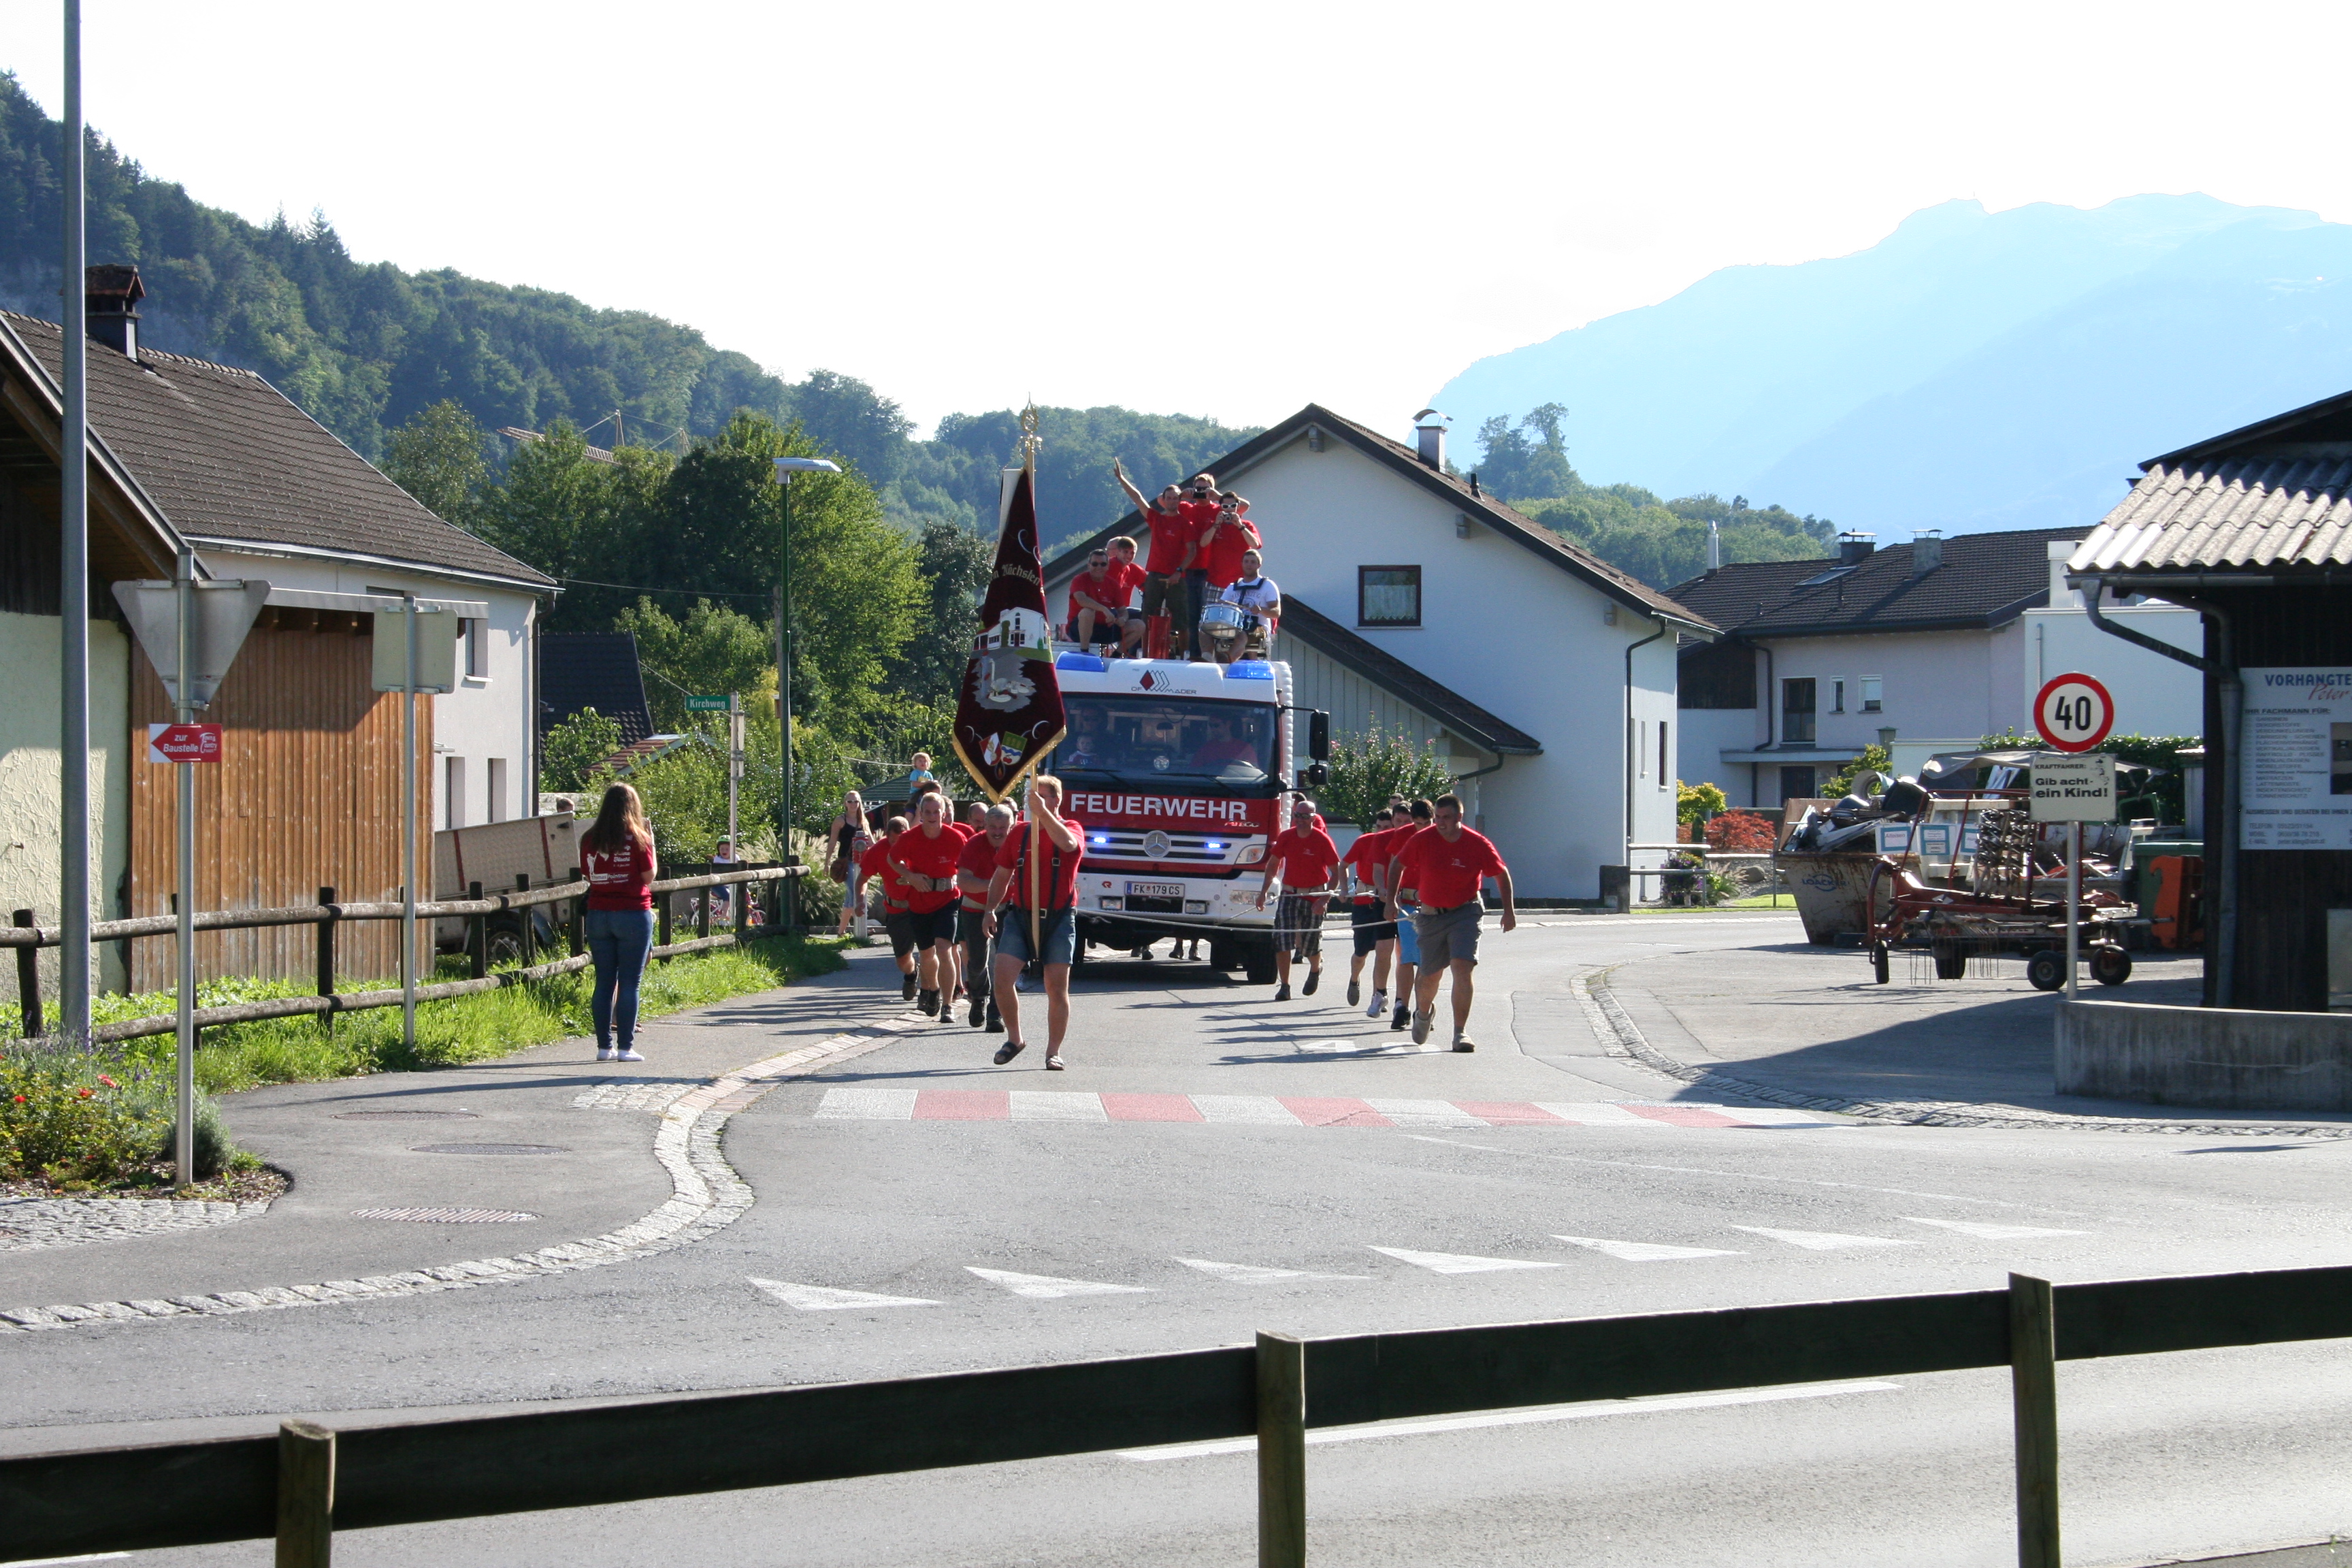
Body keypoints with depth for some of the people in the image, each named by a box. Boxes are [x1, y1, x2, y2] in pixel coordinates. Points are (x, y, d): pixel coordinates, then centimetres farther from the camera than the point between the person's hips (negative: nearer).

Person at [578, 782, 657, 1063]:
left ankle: (604, 1046, 8)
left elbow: (587, 876, 11)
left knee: (604, 981, 8)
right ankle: (626, 1047, -3)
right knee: (629, 983, 0)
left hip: (598, 914, 4)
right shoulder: (637, 839, -8)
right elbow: (649, 876, -3)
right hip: (633, 913, -4)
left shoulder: (590, 839, 3)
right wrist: (651, 845, 9)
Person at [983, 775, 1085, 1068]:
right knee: (1002, 978, -10)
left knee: (1057, 987, -2)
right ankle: (1014, 1038, 8)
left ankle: (1054, 1051, 9)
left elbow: (1067, 843, -25)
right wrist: (991, 910, 6)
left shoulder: (1071, 829, 2)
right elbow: (1002, 876, 17)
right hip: (1020, 915, 3)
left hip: (1059, 918, -3)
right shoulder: (1019, 834, 11)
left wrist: (1043, 813, -27)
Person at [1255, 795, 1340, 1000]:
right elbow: (1273, 865, 13)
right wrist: (1264, 891, 7)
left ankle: (1316, 970, 38)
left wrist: (1325, 899, -16)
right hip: (1289, 894, 3)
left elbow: (1337, 871, -8)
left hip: (1314, 897, -3)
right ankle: (1284, 986, -6)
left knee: (1311, 943, 4)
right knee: (1282, 940, -11)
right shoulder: (1286, 838, 0)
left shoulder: (1322, 840, -10)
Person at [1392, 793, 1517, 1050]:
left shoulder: (1478, 845, -11)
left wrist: (1509, 910, 0)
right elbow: (1399, 865, 7)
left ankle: (1461, 1032, -14)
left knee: (1462, 968, -20)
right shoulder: (1423, 840, -9)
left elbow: (1501, 874, 4)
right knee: (1430, 976, 9)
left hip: (1465, 913, -2)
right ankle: (1424, 1012, 44)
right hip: (1431, 916, 2)